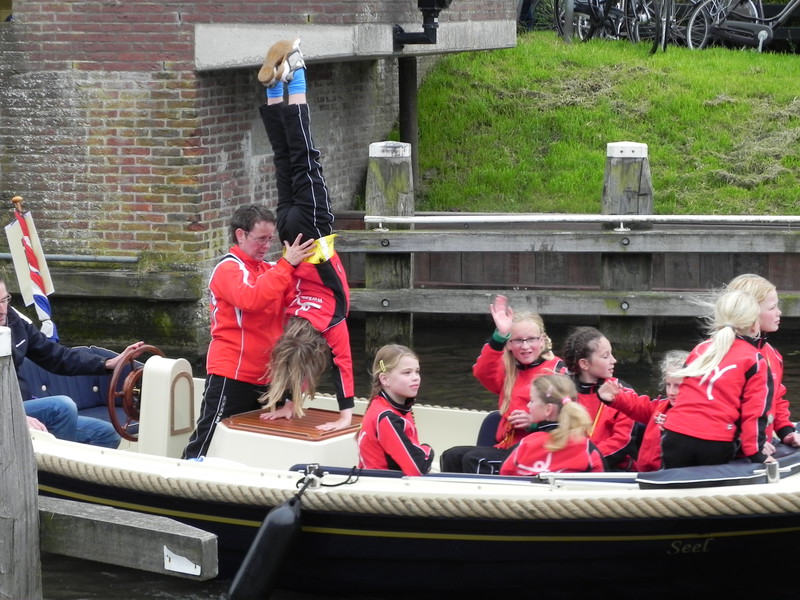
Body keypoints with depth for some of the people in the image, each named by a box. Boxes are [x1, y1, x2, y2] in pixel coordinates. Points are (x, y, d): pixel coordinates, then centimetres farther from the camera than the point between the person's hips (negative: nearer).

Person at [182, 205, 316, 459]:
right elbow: (251, 299, -28)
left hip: (262, 377, 8)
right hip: (231, 375, -8)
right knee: (207, 442, -5)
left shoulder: (268, 270, 13)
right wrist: (287, 265, -26)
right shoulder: (229, 268, -9)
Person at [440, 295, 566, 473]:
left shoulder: (556, 370, -1)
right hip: (505, 447, 7)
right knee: (452, 456, -7)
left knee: (475, 459, -25)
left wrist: (534, 421, -24)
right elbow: (483, 372, -4)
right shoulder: (508, 371, 17)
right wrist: (500, 336, -17)